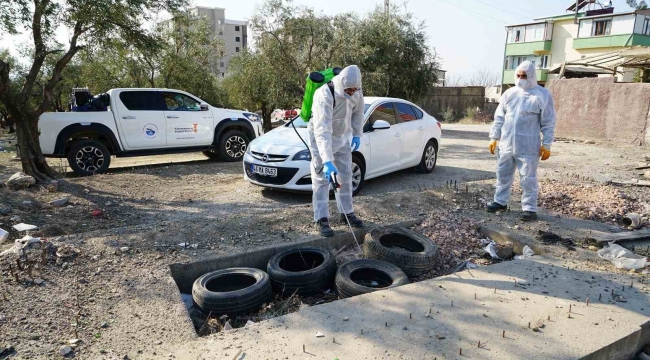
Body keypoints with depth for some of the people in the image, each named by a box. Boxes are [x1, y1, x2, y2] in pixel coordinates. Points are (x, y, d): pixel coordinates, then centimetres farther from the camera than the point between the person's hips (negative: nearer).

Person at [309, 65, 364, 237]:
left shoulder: (356, 91, -16)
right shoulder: (324, 96, -35)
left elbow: (358, 111, 6)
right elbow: (322, 131, -42)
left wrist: (357, 134, 3)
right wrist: (327, 161, -49)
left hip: (343, 136, 6)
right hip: (321, 138, -6)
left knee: (346, 177, 11)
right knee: (321, 179, -5)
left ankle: (347, 213, 25)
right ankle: (322, 220, 2)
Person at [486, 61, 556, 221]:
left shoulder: (542, 95, -3)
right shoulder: (509, 93, 9)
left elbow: (548, 123, -3)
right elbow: (499, 117, 12)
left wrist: (546, 145, -6)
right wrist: (494, 137, 8)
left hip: (528, 147, -4)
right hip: (506, 144, 5)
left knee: (528, 178, 1)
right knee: (503, 174, 13)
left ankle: (530, 208, 9)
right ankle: (500, 201, 26)